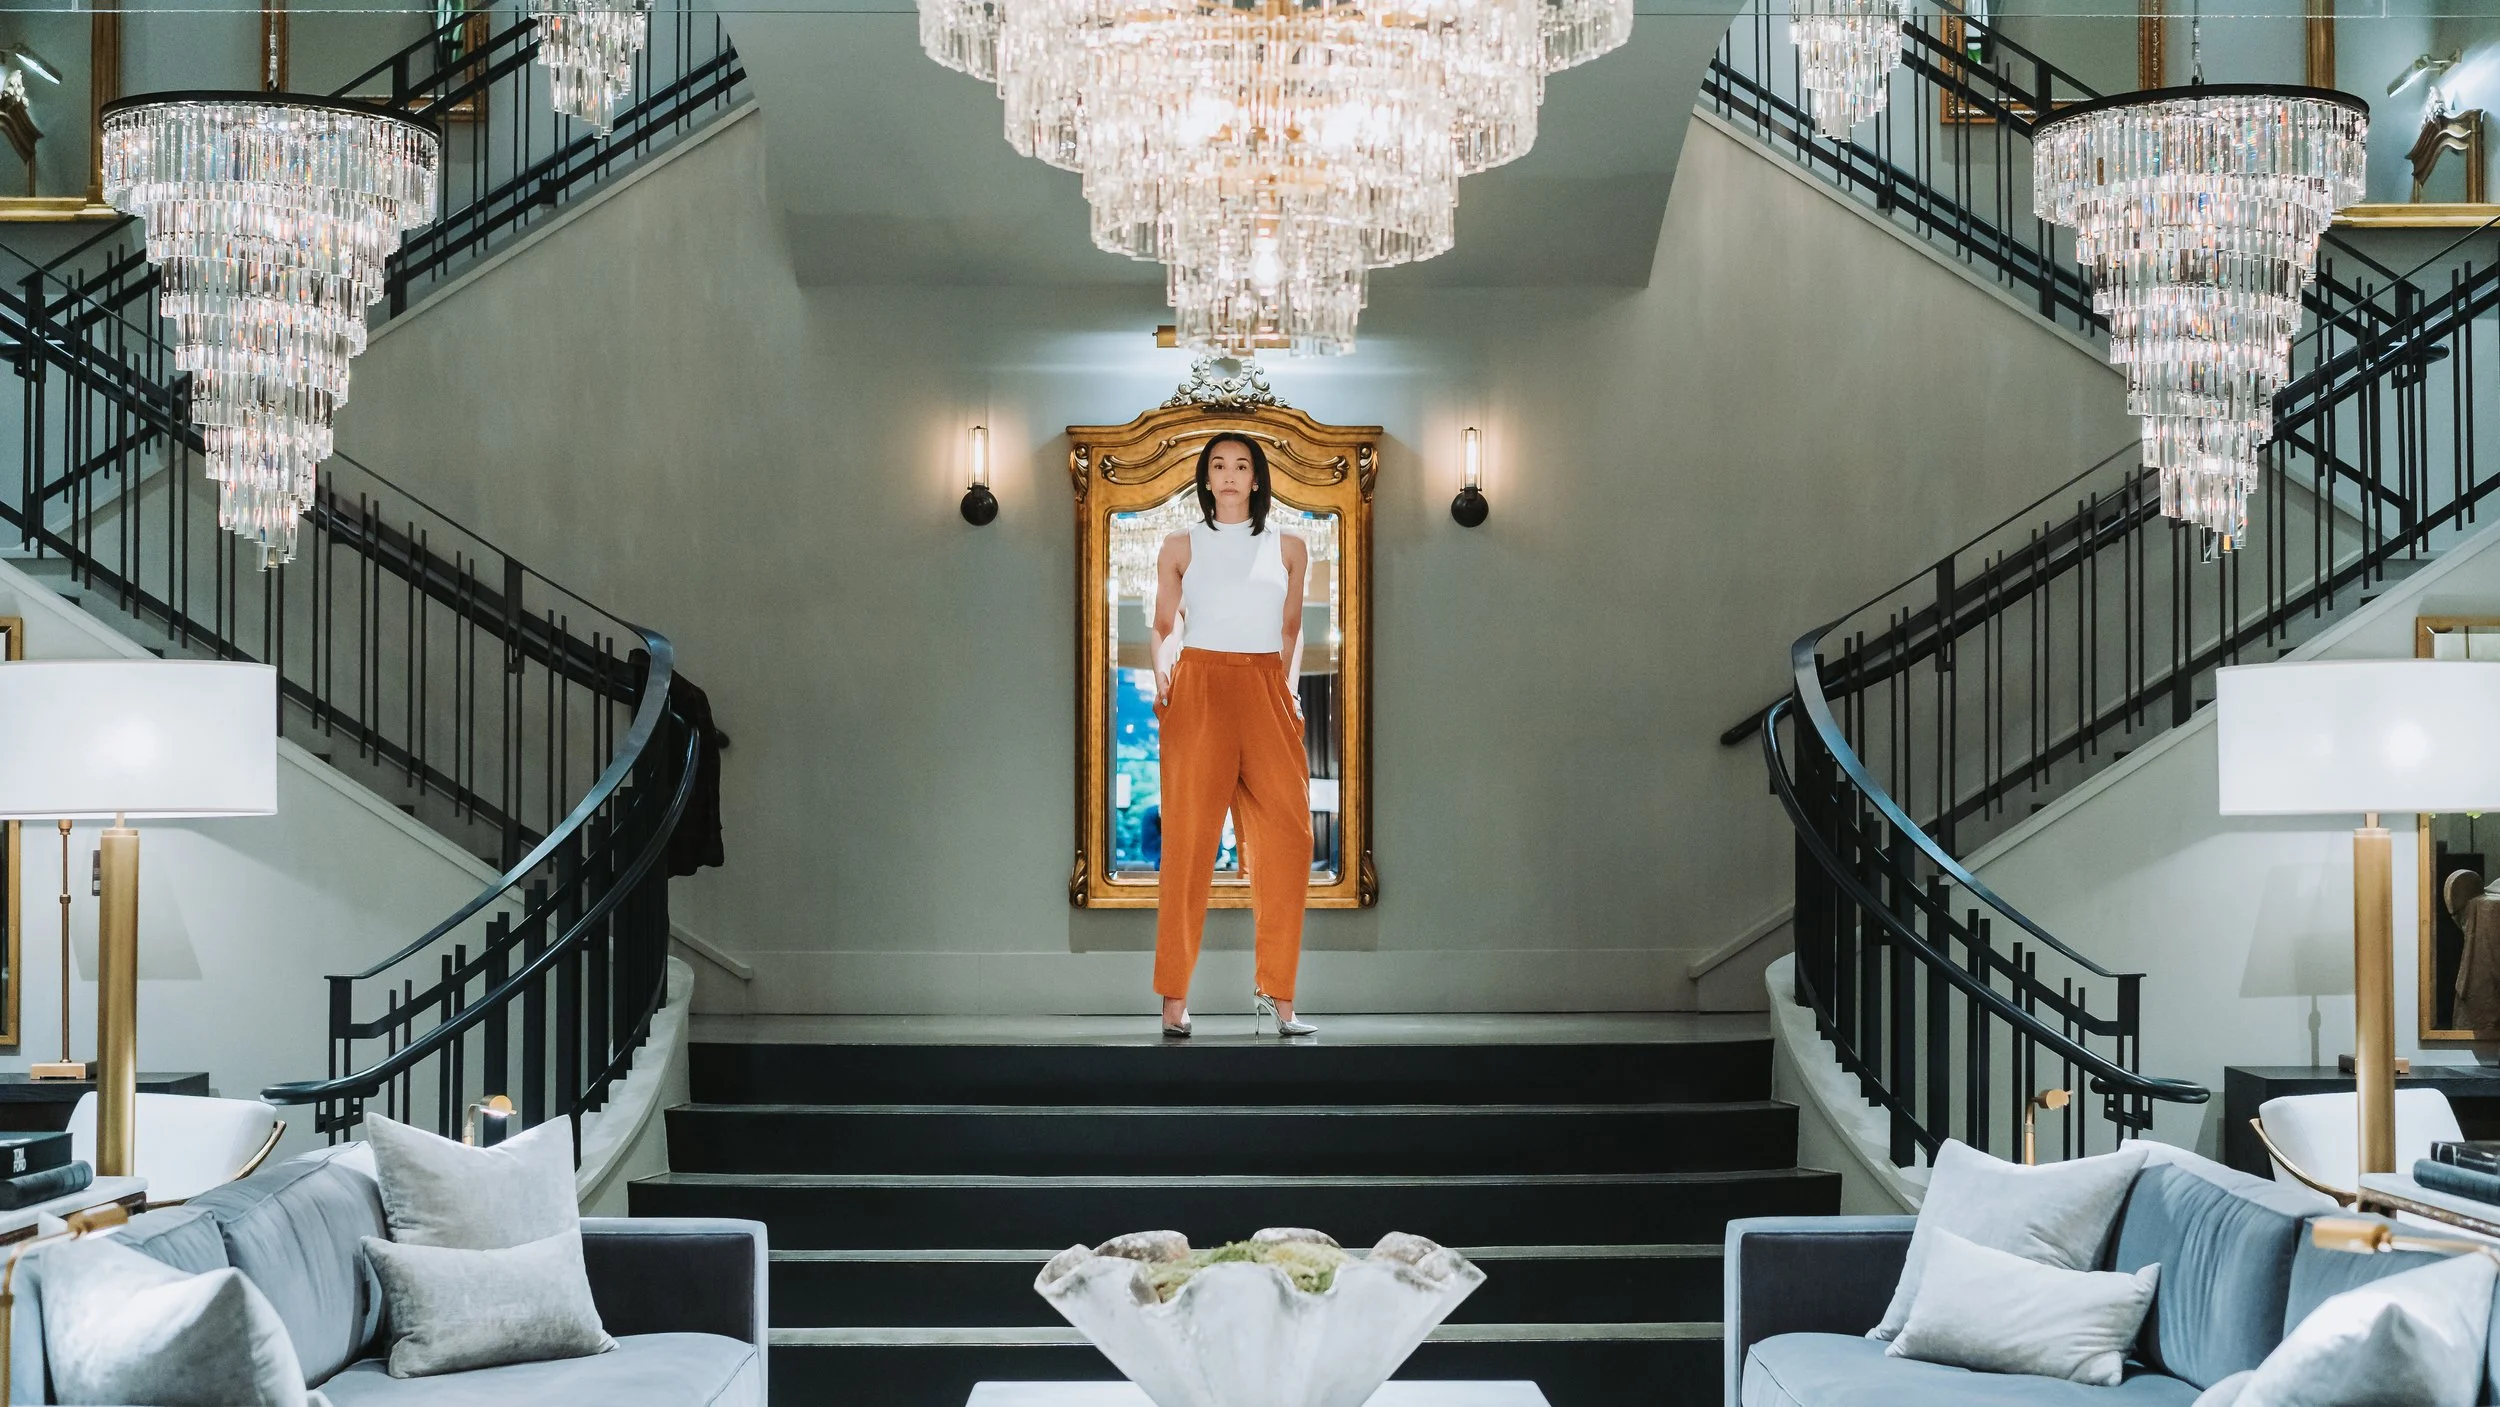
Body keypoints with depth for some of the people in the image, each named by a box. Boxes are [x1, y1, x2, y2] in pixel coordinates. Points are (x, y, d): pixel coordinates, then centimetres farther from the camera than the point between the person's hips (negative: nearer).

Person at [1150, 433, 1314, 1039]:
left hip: (1266, 695, 2)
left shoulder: (1288, 548, 13)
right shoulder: (1181, 546, 10)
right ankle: (1175, 1000, -2)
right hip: (1199, 693, -2)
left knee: (1286, 839, -6)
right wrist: (1163, 676, -3)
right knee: (1189, 838, -6)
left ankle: (1276, 991, 3)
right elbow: (1165, 626, 13)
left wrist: (1290, 686, 9)